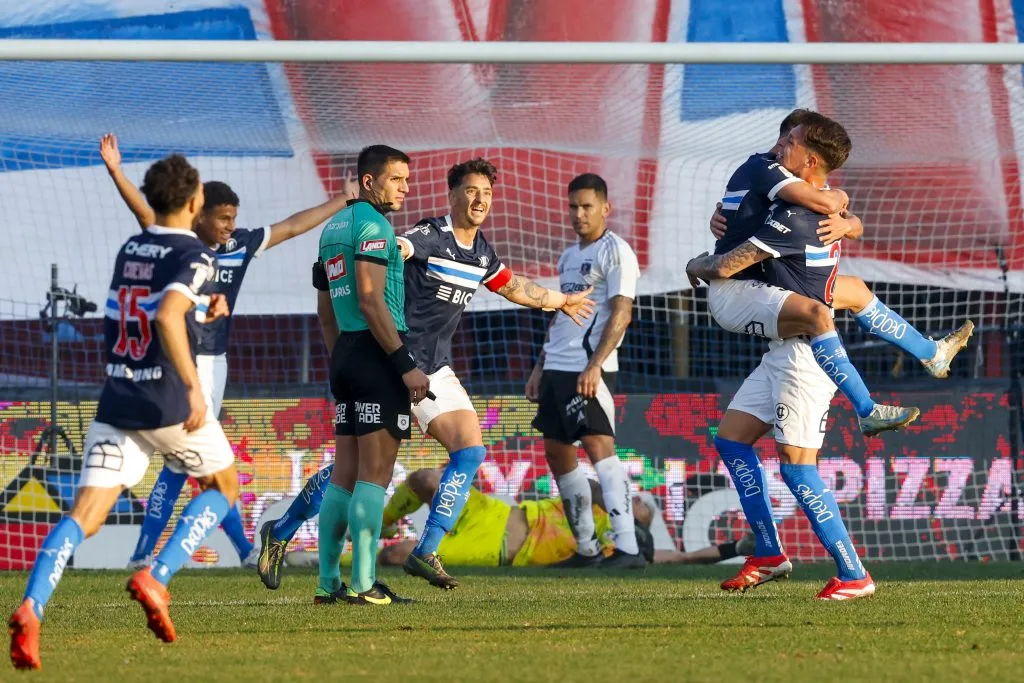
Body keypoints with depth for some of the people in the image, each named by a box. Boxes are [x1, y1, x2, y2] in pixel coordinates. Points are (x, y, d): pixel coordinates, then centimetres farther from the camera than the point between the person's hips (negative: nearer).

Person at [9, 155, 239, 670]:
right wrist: (194, 386, -29)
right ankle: (156, 579, 1)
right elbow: (167, 317, -27)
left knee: (84, 515, -3)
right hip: (168, 404, -5)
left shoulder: (128, 251, 13)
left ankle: (30, 608, -29)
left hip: (115, 402, 5)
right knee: (223, 483, 21)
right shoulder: (196, 256, -9)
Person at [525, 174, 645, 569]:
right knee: (556, 452, 12)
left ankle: (627, 547, -24)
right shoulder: (569, 257, 20)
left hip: (589, 369, -10)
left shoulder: (615, 252, -7)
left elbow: (621, 314, -15)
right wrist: (540, 367, 22)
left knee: (598, 446, -18)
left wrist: (594, 365, -23)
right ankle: (586, 548, 20)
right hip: (557, 368, 10)